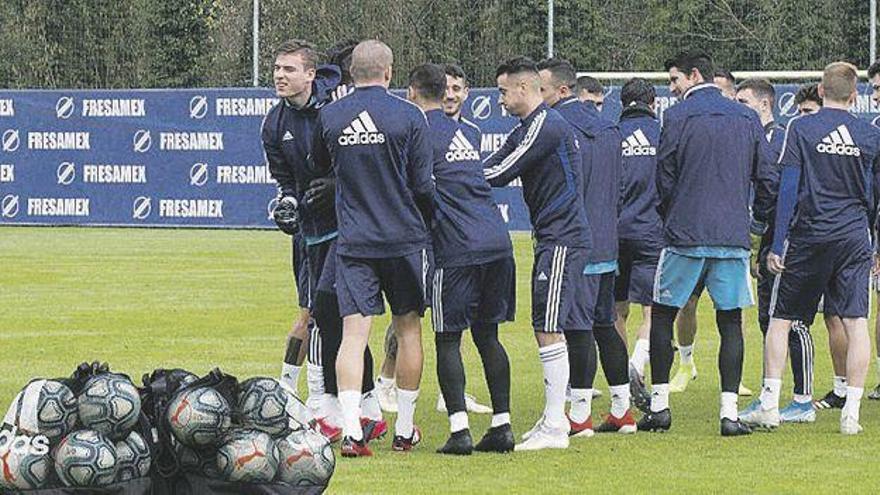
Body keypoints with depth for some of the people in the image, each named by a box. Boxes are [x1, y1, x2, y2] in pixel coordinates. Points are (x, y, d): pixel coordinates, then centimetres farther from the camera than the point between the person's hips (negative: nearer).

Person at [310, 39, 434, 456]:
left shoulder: (329, 116, 1)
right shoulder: (408, 116, -6)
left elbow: (319, 167, 18)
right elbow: (423, 184, -4)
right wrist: (430, 223, 13)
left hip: (352, 243, 1)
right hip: (404, 240, -1)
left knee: (353, 333, -3)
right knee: (408, 329, 12)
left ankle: (351, 432, -16)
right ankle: (404, 431, 18)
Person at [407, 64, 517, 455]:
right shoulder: (465, 134, 21)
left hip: (457, 249, -6)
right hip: (497, 243, 6)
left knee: (448, 339, -1)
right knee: (487, 336, 13)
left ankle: (459, 429, -9)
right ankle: (502, 426, 10)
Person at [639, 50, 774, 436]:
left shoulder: (677, 117, -4)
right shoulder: (747, 118, 8)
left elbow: (664, 179, -2)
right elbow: (764, 179, 10)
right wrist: (761, 220, 23)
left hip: (685, 234, -3)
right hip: (734, 237, 3)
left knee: (662, 316, 10)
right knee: (730, 322, 5)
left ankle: (660, 404, 7)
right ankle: (730, 412, -4)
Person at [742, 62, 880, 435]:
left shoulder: (800, 128, -3)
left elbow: (788, 189, -7)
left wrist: (777, 245, -5)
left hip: (808, 235, -2)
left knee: (780, 319, 8)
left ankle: (769, 405, 4)